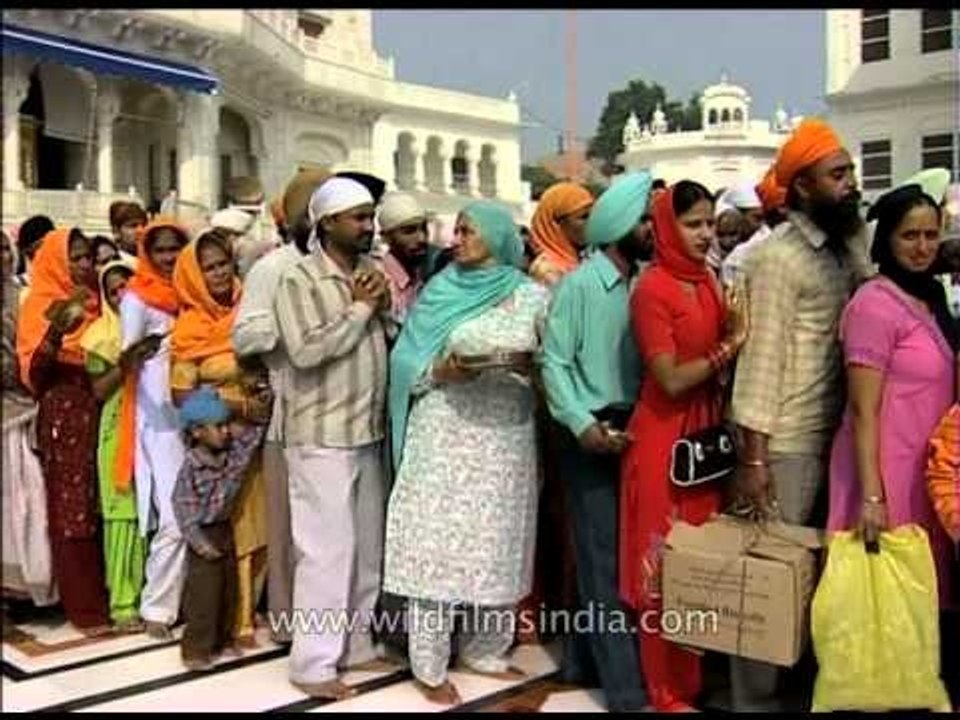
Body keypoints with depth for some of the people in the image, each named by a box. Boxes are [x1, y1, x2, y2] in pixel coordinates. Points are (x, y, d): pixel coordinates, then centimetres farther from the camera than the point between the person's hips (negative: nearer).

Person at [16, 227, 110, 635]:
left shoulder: (96, 301, 16)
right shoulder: (41, 305, 0)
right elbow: (33, 372, -9)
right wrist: (56, 333, -25)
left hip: (99, 413, 5)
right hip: (63, 416, -5)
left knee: (102, 506, 4)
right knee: (71, 510, -2)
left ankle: (106, 597, 12)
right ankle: (83, 607, 3)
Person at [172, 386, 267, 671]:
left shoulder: (233, 453, -3)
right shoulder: (191, 467, -19)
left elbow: (253, 436, 4)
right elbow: (183, 506, -18)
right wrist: (199, 542, -19)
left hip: (225, 530, 7)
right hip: (204, 535, -7)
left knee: (229, 590, 14)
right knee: (204, 593, -4)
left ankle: (223, 640, 27)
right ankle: (195, 649, 6)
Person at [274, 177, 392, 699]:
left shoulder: (372, 272, 11)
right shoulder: (300, 279, -10)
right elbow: (305, 350, -22)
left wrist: (383, 306, -8)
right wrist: (359, 308, -13)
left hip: (368, 432, 7)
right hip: (322, 437, -7)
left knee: (367, 547, 14)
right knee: (327, 549, -3)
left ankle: (355, 644, 29)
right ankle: (313, 663, 9)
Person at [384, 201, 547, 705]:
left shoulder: (532, 296, 5)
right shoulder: (440, 291, 4)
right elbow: (406, 360, 2)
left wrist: (531, 367, -14)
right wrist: (441, 370, -16)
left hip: (508, 435, 2)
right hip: (445, 432, -1)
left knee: (498, 544, 8)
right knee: (438, 543, -2)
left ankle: (484, 649, 26)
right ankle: (430, 666, 8)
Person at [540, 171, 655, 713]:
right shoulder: (579, 285, -8)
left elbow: (650, 362, 11)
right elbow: (555, 364, -11)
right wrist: (582, 424, -19)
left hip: (634, 429, 6)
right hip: (594, 433, -6)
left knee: (613, 553, 12)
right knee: (605, 559, -1)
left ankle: (585, 659, 27)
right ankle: (626, 685, 5)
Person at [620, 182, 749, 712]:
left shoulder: (709, 282, 9)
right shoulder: (652, 289, -13)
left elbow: (721, 361, 14)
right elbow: (671, 380, -17)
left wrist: (737, 339, -5)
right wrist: (729, 346, -11)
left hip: (706, 437, 7)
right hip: (664, 441, -7)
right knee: (665, 567, 3)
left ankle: (694, 677, 28)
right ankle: (668, 691, 17)